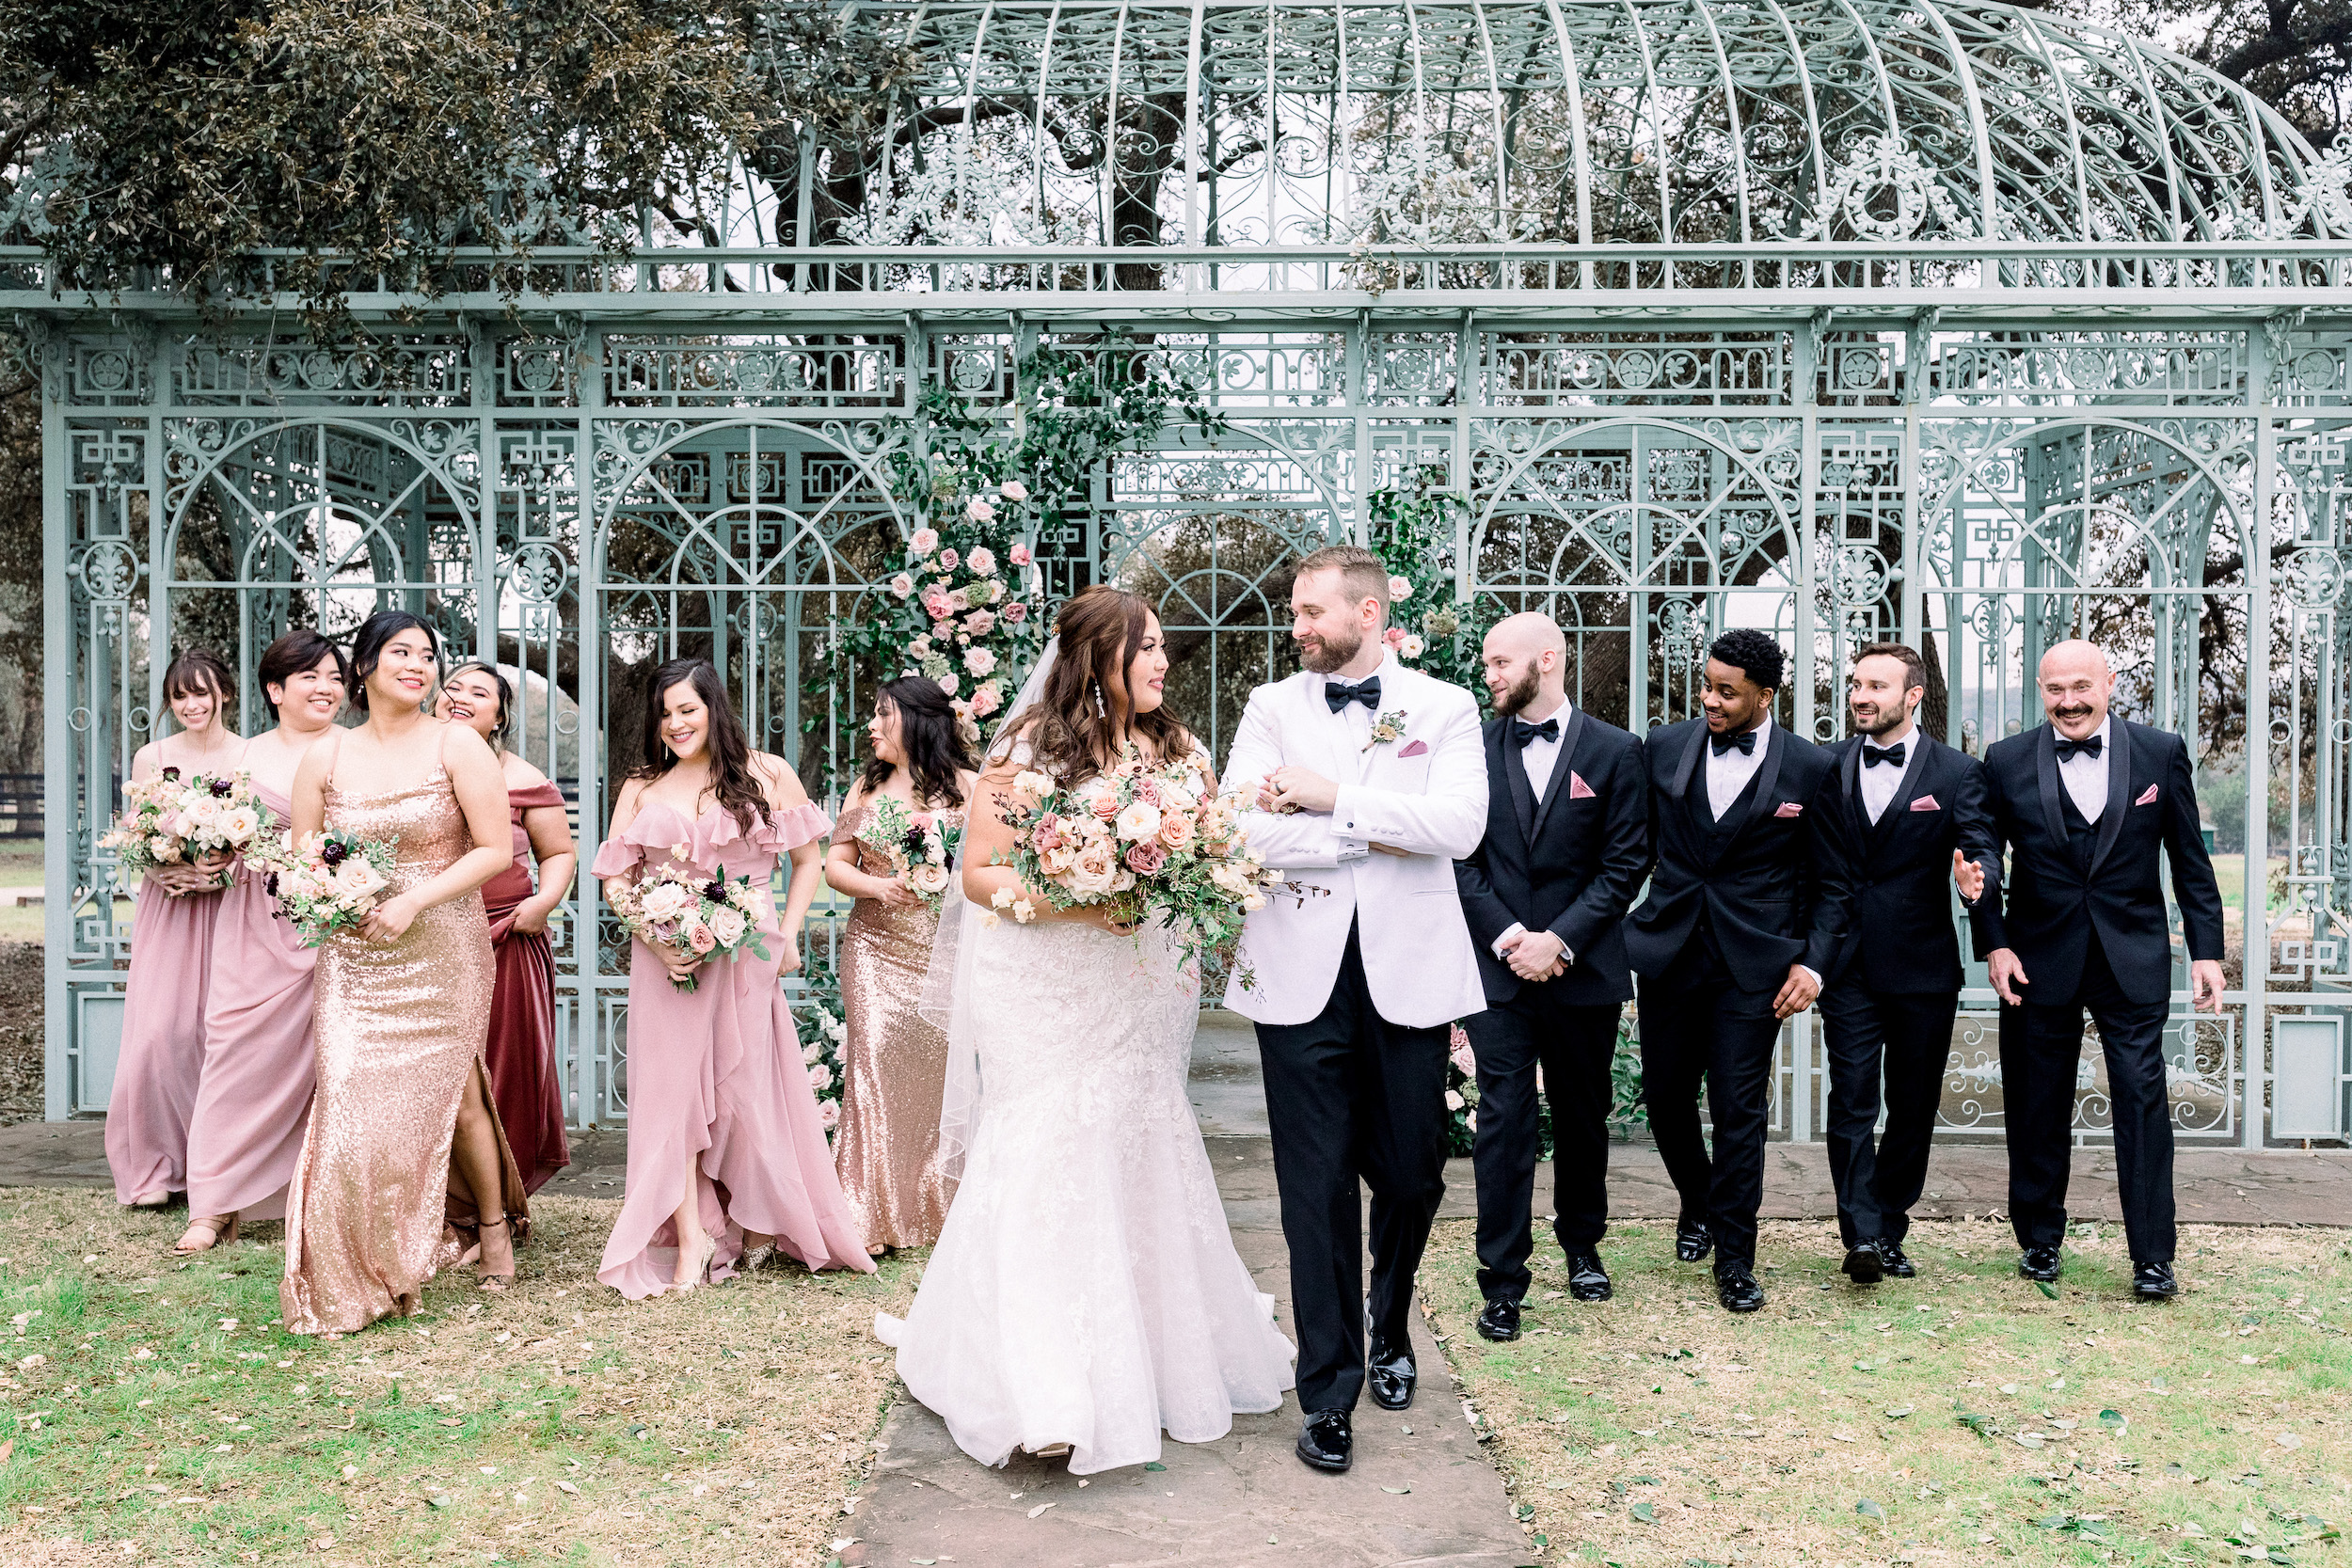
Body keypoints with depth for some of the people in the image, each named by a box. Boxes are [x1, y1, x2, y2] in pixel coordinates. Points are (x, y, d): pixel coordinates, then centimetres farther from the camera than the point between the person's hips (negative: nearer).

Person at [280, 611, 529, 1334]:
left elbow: (496, 849, -8)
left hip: (442, 950, -2)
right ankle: (371, 1265, 14)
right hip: (354, 957, 3)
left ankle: (494, 1221, 31)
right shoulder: (325, 757, 6)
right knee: (357, 1101, -3)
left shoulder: (456, 744, -4)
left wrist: (413, 902, -16)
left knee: (453, 1096, 7)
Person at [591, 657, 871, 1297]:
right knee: (673, 1083, -3)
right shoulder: (641, 789, 9)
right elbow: (616, 880, 6)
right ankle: (691, 1238, 1)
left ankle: (757, 1223, 21)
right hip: (667, 958, 1)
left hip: (747, 955, -1)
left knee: (746, 1084, 3)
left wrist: (788, 936, -2)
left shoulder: (768, 774, 4)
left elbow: (808, 861, 8)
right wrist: (657, 943, -9)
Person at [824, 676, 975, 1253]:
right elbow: (836, 865, 11)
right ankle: (873, 1213, 1)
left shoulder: (964, 786, 3)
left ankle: (934, 1206, 14)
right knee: (875, 1062, -6)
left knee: (938, 1067, -2)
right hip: (875, 946, 2)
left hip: (942, 947, -2)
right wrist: (877, 886, -8)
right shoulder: (866, 787, 13)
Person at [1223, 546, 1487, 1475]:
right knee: (1317, 1188, 3)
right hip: (1301, 977, 0)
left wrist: (1330, 796, -13)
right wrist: (1369, 835, -9)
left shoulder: (1444, 709, 5)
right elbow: (1241, 831, -7)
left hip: (1409, 973, 0)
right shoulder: (1272, 708, 7)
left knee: (1411, 1174, 11)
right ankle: (1329, 1392, 18)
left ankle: (1389, 1331, 41)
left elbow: (1459, 826, -12)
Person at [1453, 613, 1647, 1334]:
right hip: (1498, 968, 0)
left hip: (1584, 970, 0)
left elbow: (1626, 864, -5)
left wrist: (1560, 940, -13)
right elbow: (1463, 859, 0)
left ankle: (1582, 1242, 37)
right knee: (1504, 1119, -3)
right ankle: (1503, 1280, 5)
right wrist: (1507, 937, -12)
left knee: (1583, 1115, 15)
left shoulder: (1615, 751, -1)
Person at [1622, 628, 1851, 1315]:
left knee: (1739, 1110, -1)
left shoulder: (1810, 768, -3)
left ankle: (1734, 1259, 15)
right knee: (1665, 1096, 11)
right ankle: (1697, 1203, 39)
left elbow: (1830, 882, 2)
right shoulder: (1664, 747, 2)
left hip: (1753, 962, -2)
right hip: (1669, 950, 3)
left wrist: (1813, 962, -7)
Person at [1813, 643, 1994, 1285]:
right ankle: (1862, 1237, -5)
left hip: (1924, 967, 0)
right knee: (1852, 1101, -6)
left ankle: (1889, 1232, 22)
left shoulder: (1956, 771, 2)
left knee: (1913, 1107, 9)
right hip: (1847, 965, 0)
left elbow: (1980, 847, -9)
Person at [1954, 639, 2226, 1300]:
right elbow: (1985, 860, 3)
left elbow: (2190, 860, 6)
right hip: (2039, 961, 1)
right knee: (2037, 1109, 8)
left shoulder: (2161, 752, 1)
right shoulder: (2007, 762, 0)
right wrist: (1994, 944, -7)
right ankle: (2040, 1240, 24)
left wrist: (2206, 950, 3)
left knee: (2142, 1100, -3)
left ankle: (2152, 1257, 7)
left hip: (2133, 959, 0)